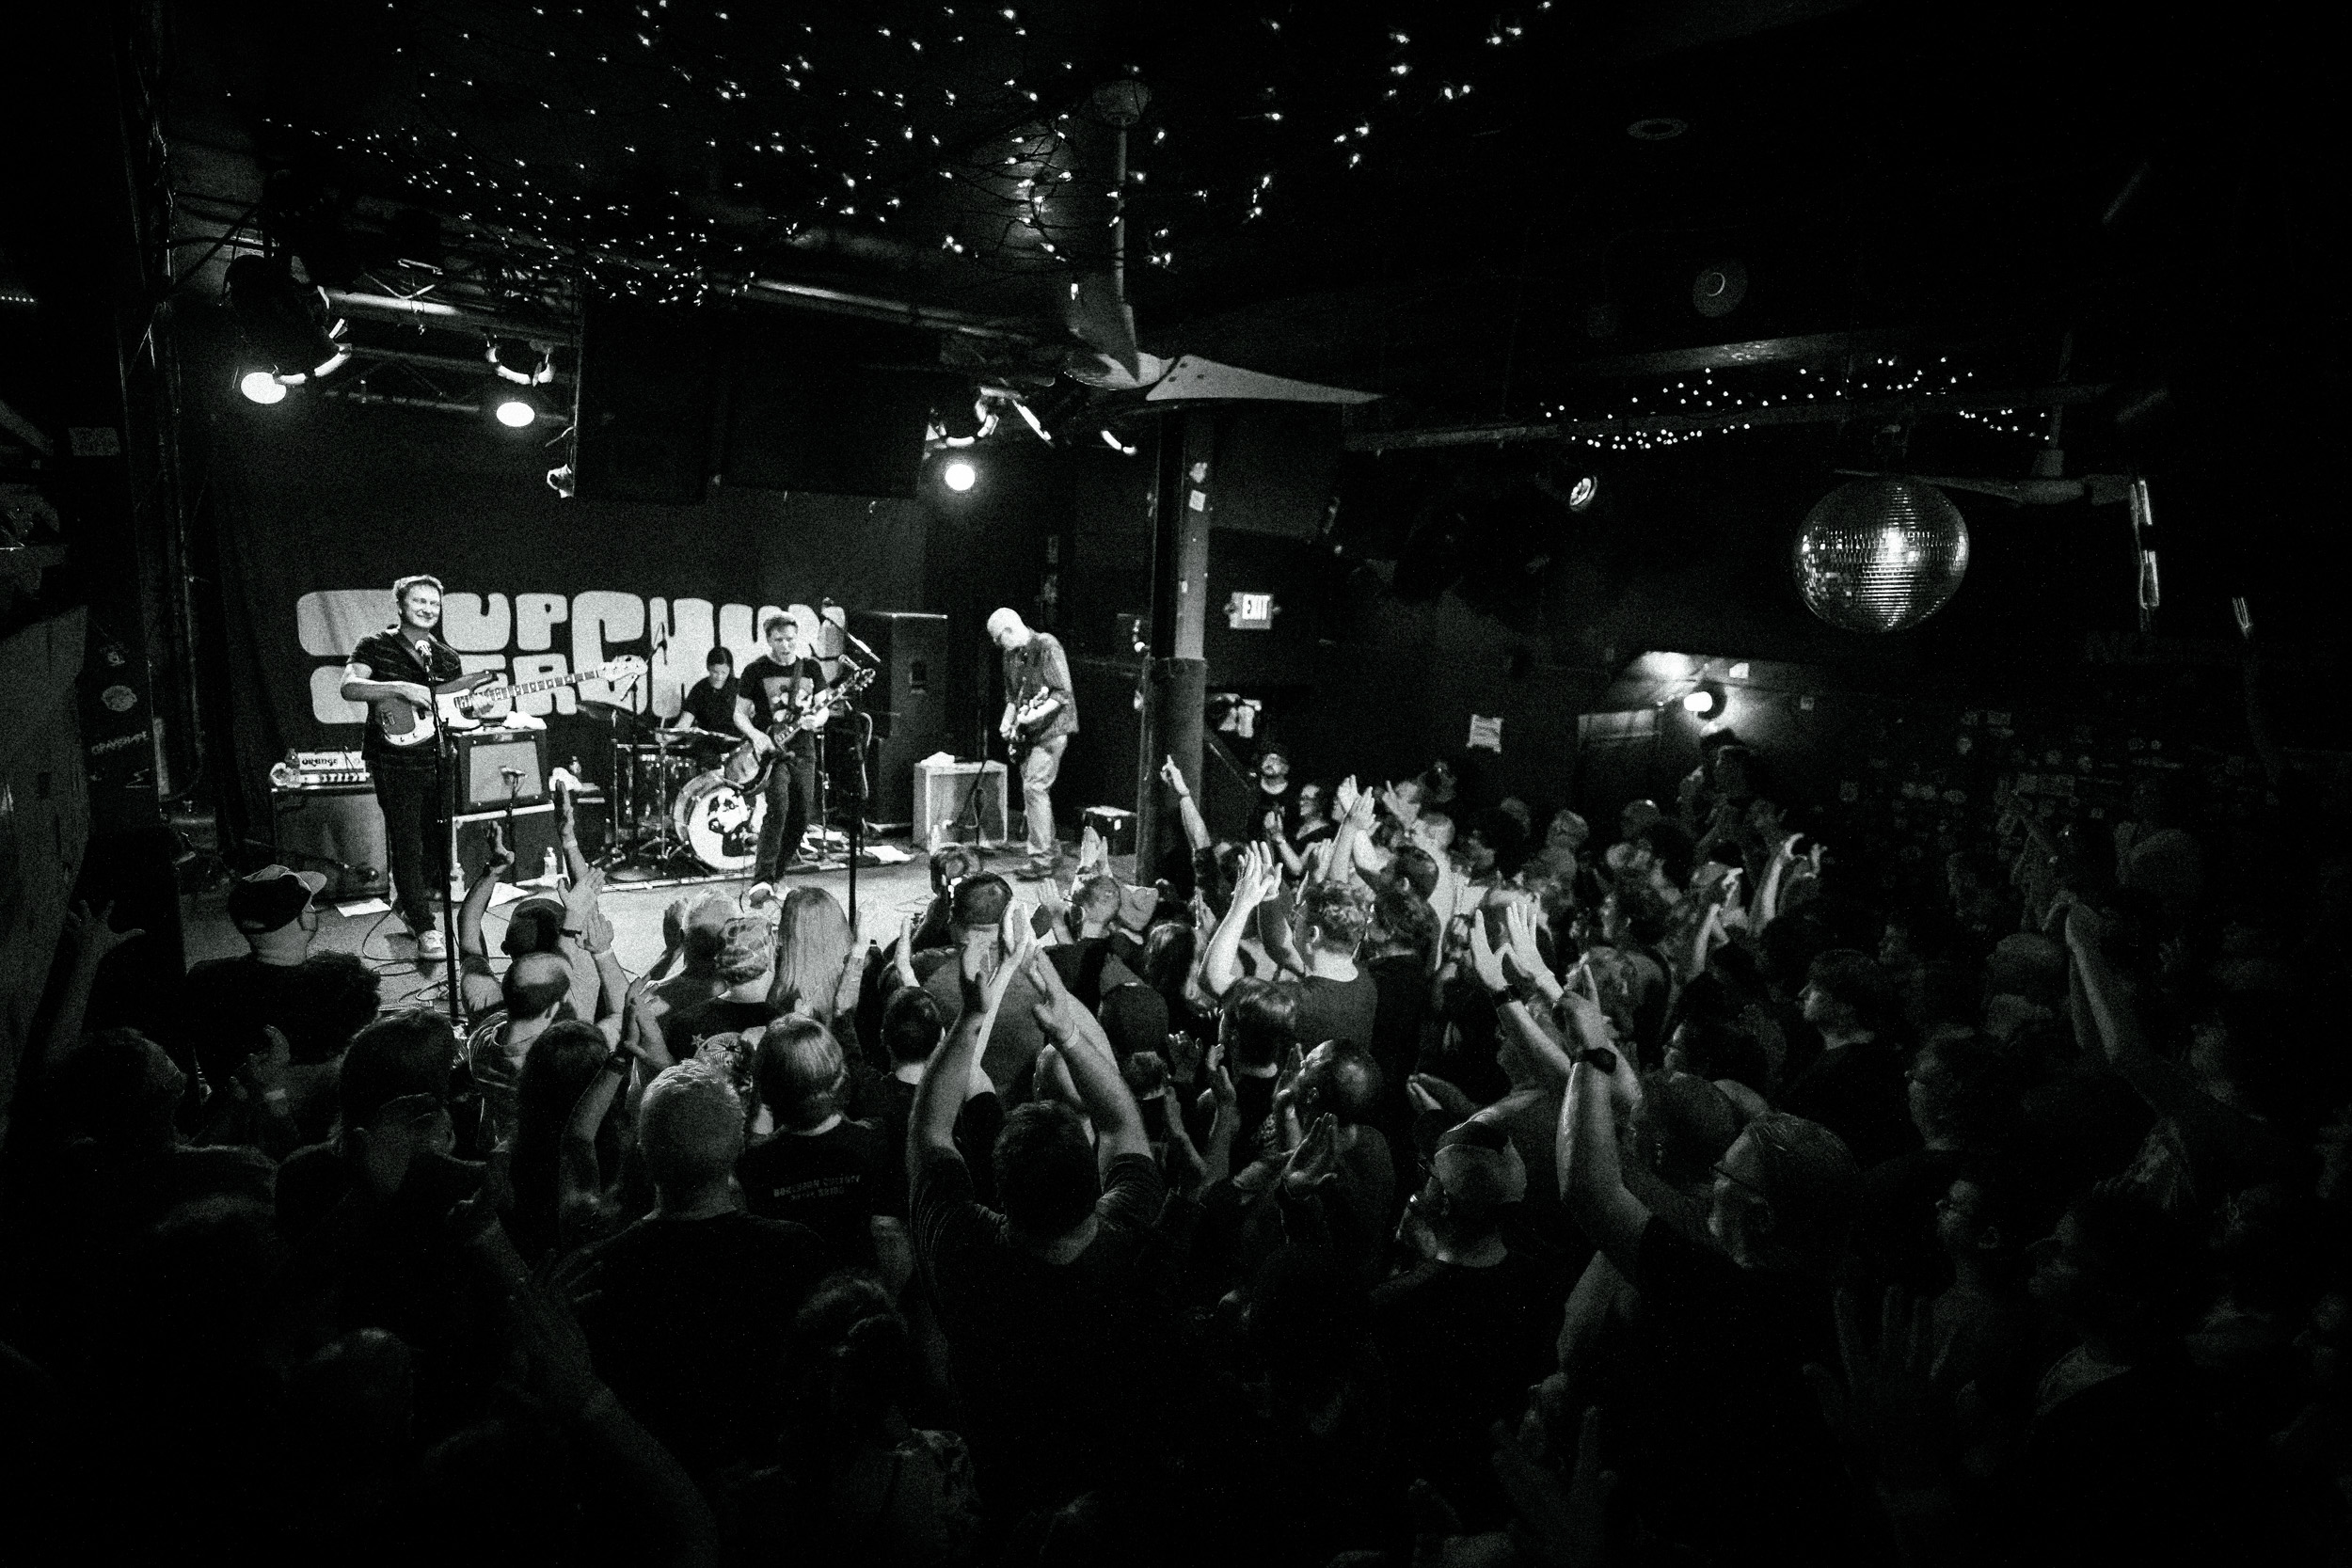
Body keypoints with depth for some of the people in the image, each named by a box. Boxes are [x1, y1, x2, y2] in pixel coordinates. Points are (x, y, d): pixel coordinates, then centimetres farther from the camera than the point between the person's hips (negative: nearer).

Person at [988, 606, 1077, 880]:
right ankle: (1050, 846, 27)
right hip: (1028, 733, 9)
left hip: (1051, 727, -9)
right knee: (1032, 789, 12)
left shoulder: (1047, 646, -17)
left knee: (1034, 787, -14)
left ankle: (1041, 860, -11)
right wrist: (1007, 721, 5)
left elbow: (1063, 693, -21)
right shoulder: (1011, 655, 9)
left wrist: (1035, 713, -29)